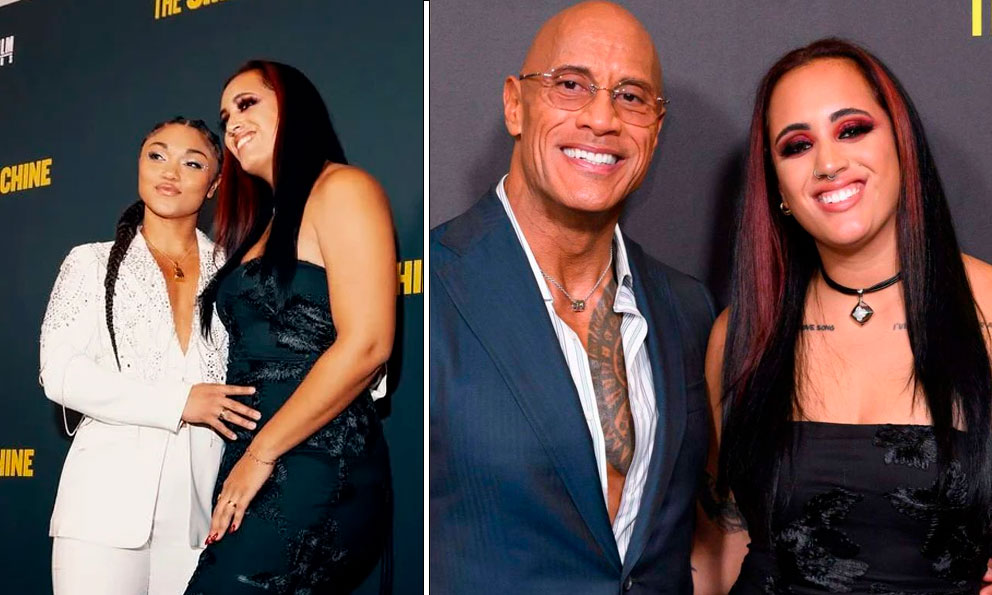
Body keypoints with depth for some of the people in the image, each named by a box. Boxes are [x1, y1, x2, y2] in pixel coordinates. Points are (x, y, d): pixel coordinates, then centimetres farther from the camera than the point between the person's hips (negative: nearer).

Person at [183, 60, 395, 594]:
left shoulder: (341, 188, -5)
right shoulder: (267, 223, 21)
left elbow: (365, 345, -15)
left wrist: (260, 453, -12)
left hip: (317, 473, -8)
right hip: (255, 471, 8)